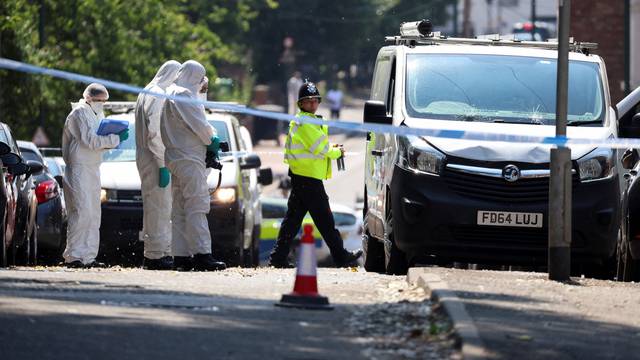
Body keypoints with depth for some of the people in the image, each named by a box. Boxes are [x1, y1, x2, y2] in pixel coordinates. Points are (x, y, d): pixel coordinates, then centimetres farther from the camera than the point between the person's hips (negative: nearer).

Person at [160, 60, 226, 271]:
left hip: (174, 159, 10)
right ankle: (202, 255, -18)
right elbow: (199, 125, -15)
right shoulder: (184, 95, -12)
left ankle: (181, 256, 9)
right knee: (197, 208, -13)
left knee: (180, 210, 9)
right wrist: (212, 140, 2)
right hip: (189, 159, -10)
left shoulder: (170, 94, 20)